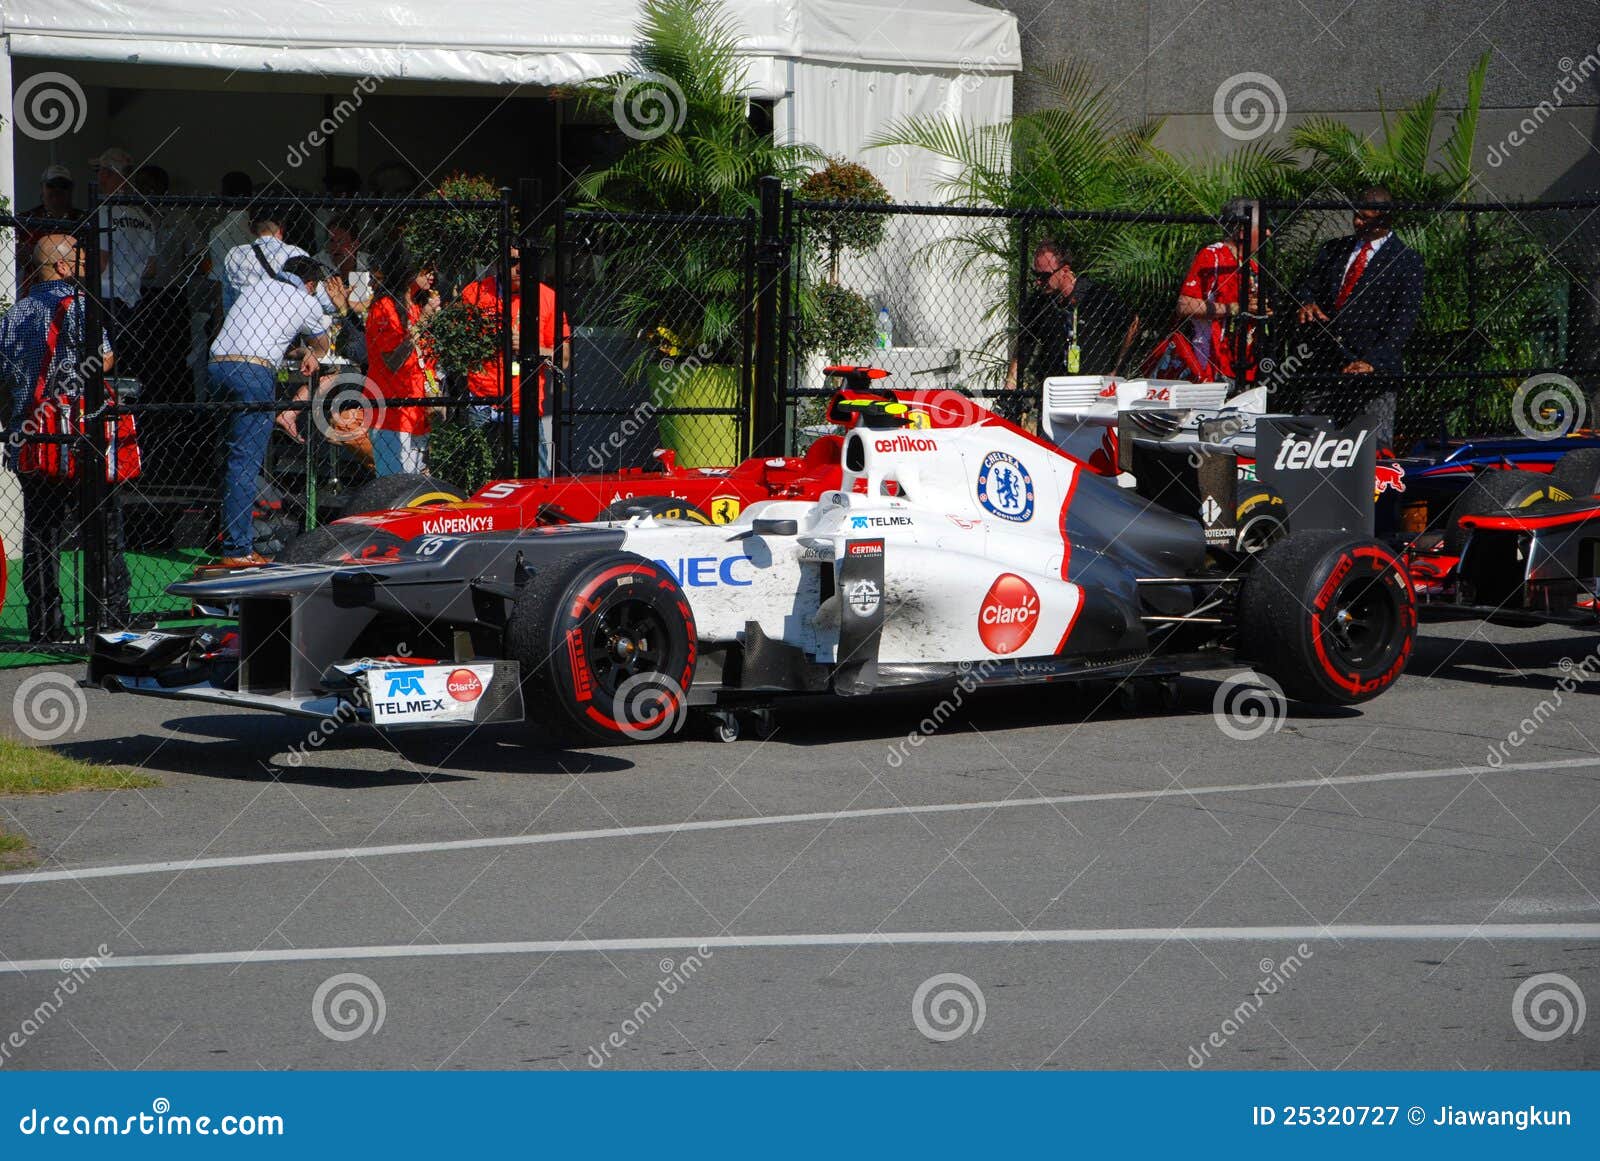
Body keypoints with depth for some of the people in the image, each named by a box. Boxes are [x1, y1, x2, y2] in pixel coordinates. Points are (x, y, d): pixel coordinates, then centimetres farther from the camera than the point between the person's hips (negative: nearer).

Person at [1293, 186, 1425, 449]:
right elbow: (1307, 286, 21)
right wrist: (1307, 303, -6)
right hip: (1325, 366, 4)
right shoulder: (1333, 249, 18)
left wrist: (1373, 361, -18)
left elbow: (1403, 320, -6)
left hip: (1374, 371, -4)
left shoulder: (1407, 261, 2)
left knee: (1376, 446, -9)